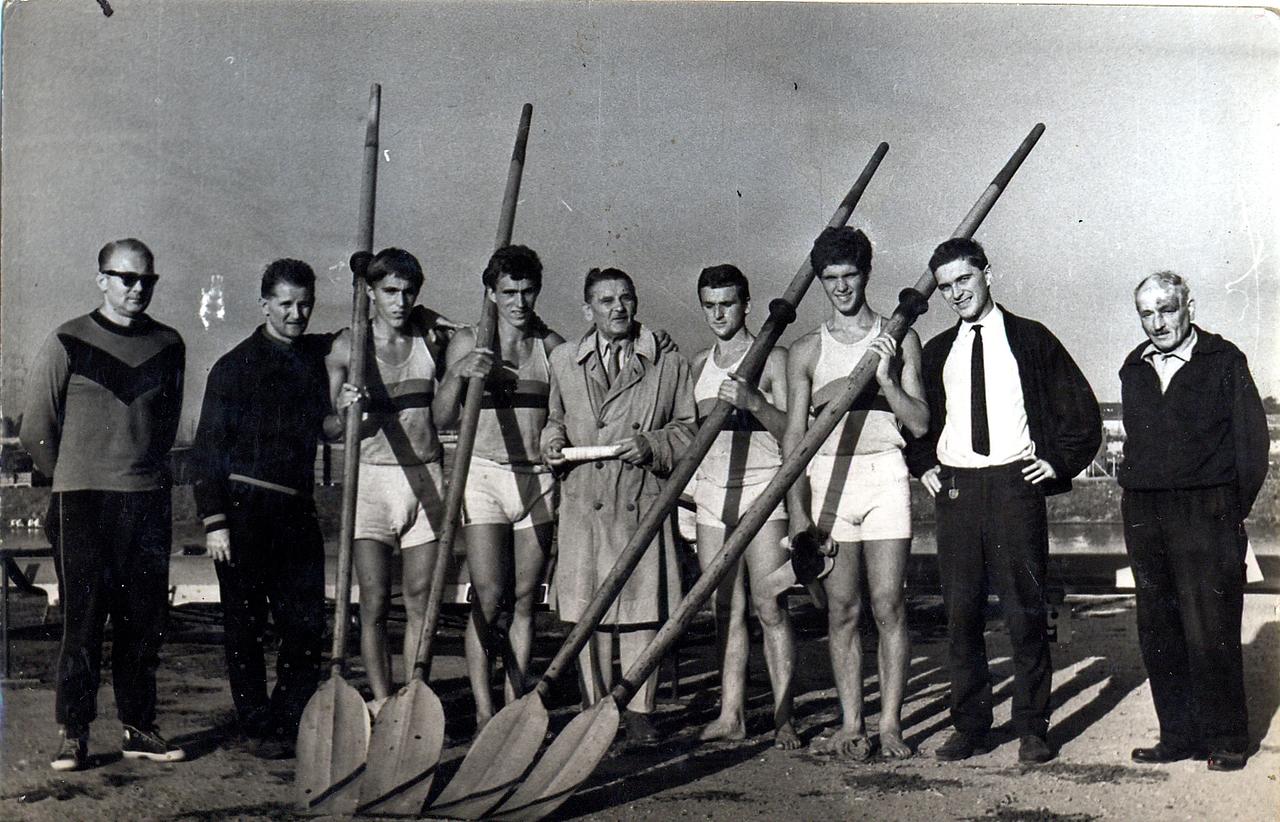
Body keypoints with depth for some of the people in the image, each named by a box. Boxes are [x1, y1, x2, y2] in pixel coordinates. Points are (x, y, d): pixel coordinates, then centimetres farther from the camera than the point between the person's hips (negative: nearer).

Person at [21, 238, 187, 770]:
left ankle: (139, 727, 15)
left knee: (144, 619, 6)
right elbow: (36, 431, 4)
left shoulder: (168, 345, 9)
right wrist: (75, 479, 10)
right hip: (83, 502, -3)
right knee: (83, 618, -2)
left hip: (149, 499, 3)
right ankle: (73, 734, 5)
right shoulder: (68, 343, -1)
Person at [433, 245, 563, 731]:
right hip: (485, 474, -3)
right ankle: (483, 712, -2)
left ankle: (516, 705, 13)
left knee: (525, 599, 6)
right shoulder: (468, 342, 2)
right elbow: (441, 418, -5)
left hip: (539, 478, 3)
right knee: (488, 598, -8)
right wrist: (459, 373, -21)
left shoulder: (552, 346, 10)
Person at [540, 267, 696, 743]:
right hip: (582, 503, 1)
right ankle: (596, 709, 15)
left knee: (642, 608, 0)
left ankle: (639, 712, 11)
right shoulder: (563, 360, 12)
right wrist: (551, 442, 4)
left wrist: (653, 445, -9)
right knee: (587, 612, 3)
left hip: (643, 504, -1)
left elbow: (688, 430, 10)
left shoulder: (669, 364, 7)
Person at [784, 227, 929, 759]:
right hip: (827, 477, 1)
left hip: (884, 475, -1)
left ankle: (890, 724, 3)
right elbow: (795, 435, 6)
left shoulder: (898, 341, 9)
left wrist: (885, 380, -10)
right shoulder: (807, 351, 9)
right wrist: (798, 510, -2)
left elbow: (920, 423, 5)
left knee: (888, 606, -4)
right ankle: (850, 725, 9)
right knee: (841, 610, 3)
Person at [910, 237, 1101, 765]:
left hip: (1015, 485, -3)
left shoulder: (1031, 340, 4)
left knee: (1025, 611, -2)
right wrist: (923, 465, 14)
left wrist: (1058, 462, 0)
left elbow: (1082, 410, 8)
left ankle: (1032, 730, 7)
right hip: (953, 487, 3)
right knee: (960, 613, 4)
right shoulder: (937, 352, 13)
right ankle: (969, 727, 12)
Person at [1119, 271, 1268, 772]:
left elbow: (1252, 440, -2)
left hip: (1206, 511, -5)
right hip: (1144, 514, 5)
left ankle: (1226, 740, 6)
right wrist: (1136, 496, 11)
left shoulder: (1224, 361, -2)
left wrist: (1232, 510, -3)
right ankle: (1179, 736, 16)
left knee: (1210, 632, -5)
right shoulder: (1134, 369, 13)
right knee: (1157, 632, 7)